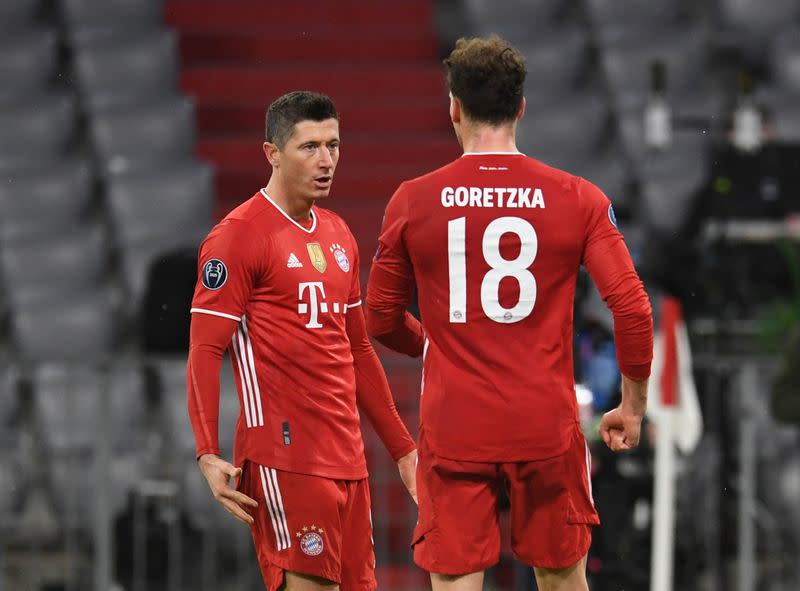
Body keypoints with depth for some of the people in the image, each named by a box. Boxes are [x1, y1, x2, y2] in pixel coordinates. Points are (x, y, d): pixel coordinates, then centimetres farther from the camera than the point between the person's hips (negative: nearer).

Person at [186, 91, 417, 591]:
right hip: (284, 452, -8)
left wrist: (402, 447, 24)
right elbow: (205, 352, -10)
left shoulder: (338, 235, 17)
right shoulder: (238, 236, -7)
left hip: (347, 454, 8)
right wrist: (209, 455, -20)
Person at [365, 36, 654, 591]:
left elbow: (381, 321, 9)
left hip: (453, 430, 0)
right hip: (547, 429, 1)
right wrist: (633, 407, 7)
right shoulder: (579, 200, -2)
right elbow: (633, 310, -7)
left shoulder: (413, 202, -1)